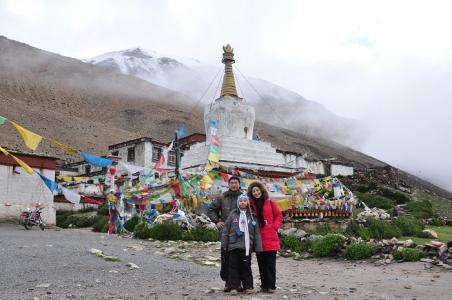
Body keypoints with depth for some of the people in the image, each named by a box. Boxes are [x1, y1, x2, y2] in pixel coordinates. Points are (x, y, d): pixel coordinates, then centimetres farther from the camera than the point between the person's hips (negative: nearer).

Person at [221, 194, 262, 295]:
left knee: (246, 266, 5)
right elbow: (226, 229, 5)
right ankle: (233, 287, 9)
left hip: (247, 245, 1)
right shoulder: (233, 214, 6)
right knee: (234, 266, 1)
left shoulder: (251, 215, 9)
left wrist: (258, 247, 3)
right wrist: (224, 244, 0)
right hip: (234, 245, -1)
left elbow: (256, 233, 8)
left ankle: (248, 286, 16)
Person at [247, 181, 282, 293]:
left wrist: (275, 227, -1)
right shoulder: (251, 204, 4)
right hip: (258, 239, 1)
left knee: (271, 263, -1)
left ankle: (271, 286, 6)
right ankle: (264, 285, 18)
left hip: (270, 238, -1)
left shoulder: (269, 203, 2)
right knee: (261, 264, 9)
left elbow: (279, 215, 9)